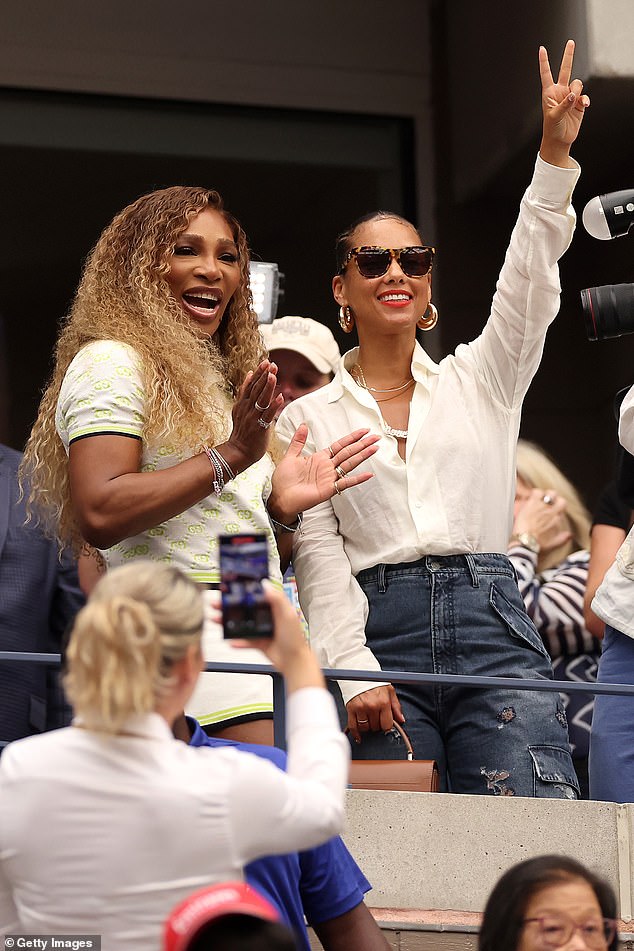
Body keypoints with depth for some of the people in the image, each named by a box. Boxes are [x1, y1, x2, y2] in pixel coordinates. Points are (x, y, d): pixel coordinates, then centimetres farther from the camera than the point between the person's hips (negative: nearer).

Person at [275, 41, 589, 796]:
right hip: (381, 637, -1)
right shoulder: (308, 418, 12)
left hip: (493, 632, 1)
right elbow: (318, 556, 3)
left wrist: (555, 154, -9)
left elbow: (528, 281, 3)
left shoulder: (479, 381, 17)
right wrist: (353, 672, -9)